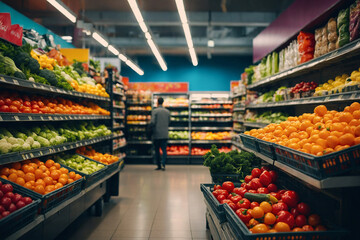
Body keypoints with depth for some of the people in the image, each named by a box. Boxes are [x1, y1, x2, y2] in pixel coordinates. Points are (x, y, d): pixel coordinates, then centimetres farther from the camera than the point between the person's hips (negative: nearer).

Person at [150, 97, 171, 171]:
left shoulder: (155, 111, -8)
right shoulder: (167, 111, 5)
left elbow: (152, 122, -16)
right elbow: (169, 122, 12)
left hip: (157, 134, -3)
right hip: (165, 134, 3)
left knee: (157, 150, 8)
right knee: (164, 149, 3)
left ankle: (159, 166, 12)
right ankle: (163, 164, -11)